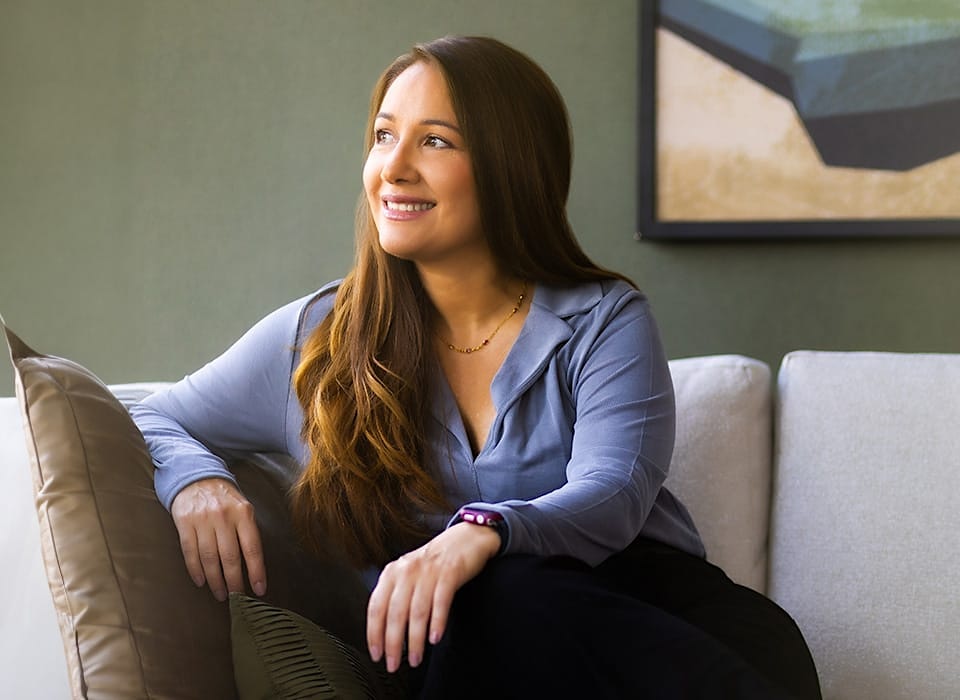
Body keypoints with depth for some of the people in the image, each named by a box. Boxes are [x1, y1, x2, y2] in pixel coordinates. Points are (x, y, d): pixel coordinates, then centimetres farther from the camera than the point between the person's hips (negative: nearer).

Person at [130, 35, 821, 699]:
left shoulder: (605, 320, 5)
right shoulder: (316, 339, 10)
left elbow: (613, 497, -12)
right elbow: (144, 423, 18)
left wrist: (481, 533, -35)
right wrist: (195, 480, -8)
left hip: (641, 612, -1)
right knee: (509, 596, -36)